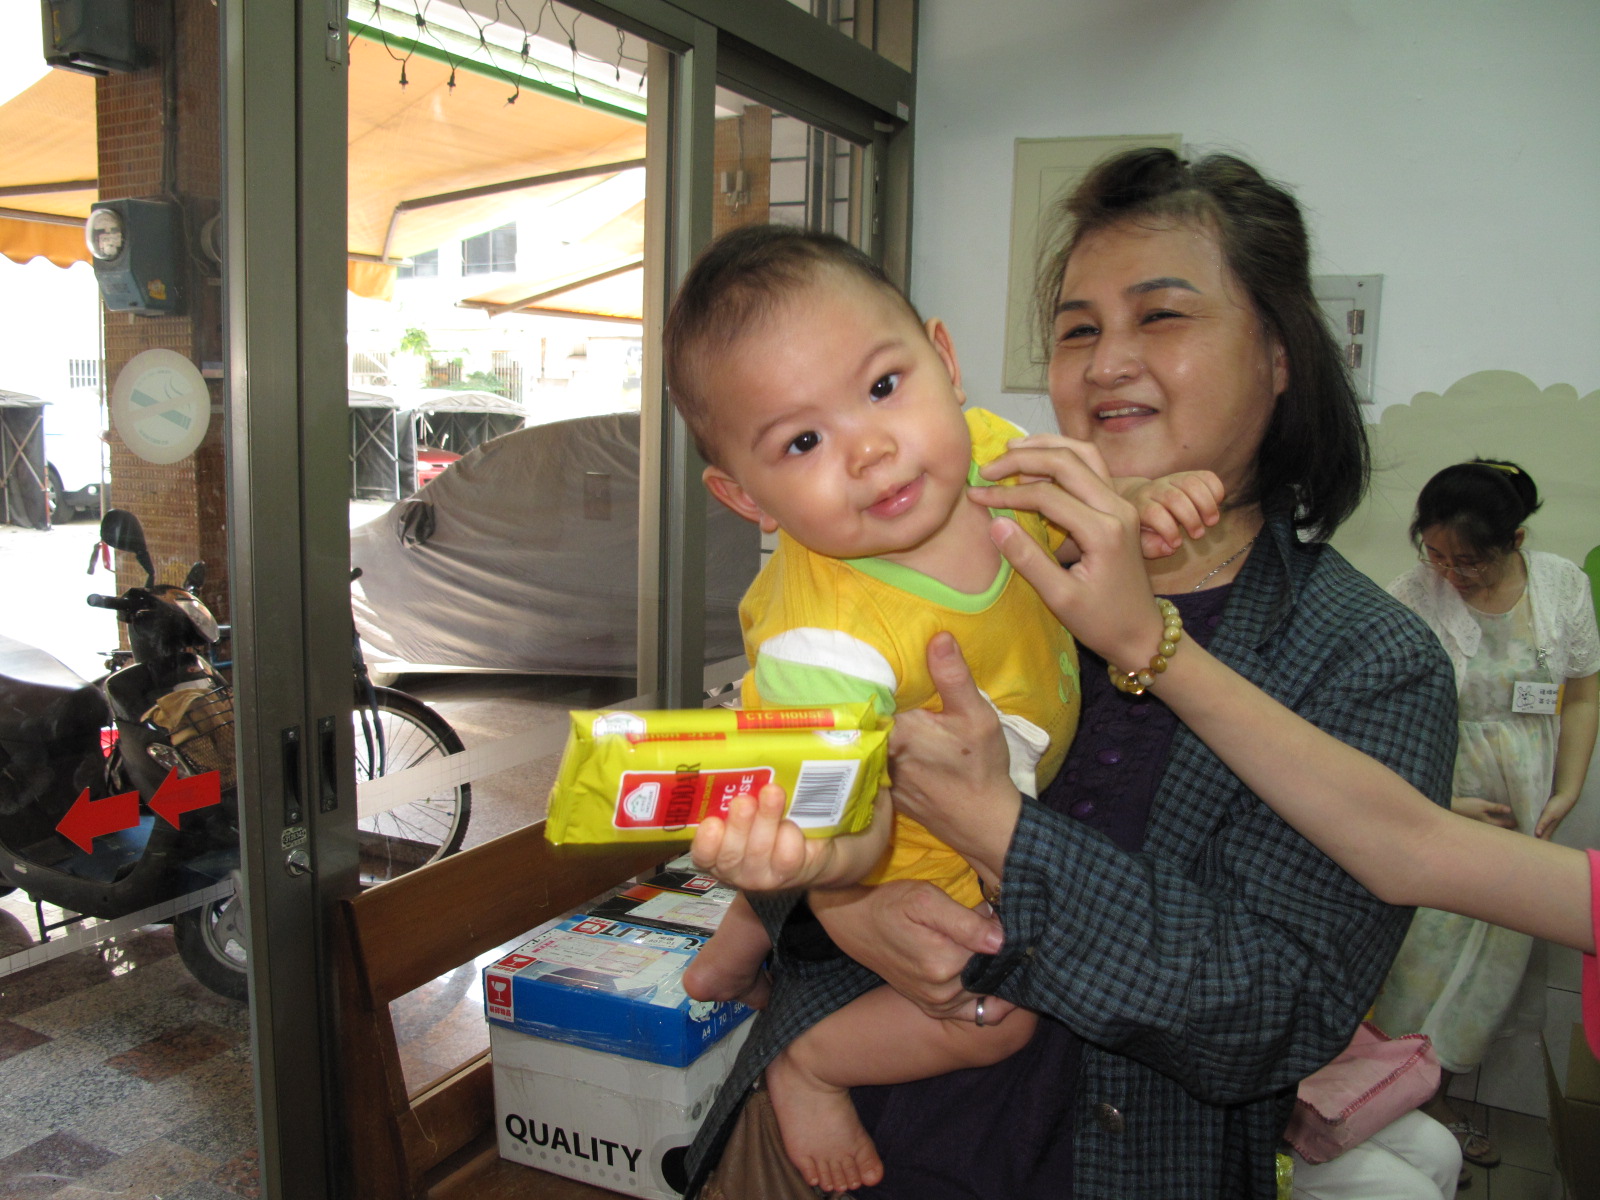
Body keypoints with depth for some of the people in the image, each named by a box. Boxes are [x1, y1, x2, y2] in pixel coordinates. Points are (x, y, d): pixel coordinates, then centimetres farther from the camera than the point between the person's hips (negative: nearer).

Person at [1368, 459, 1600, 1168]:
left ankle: (1437, 1094, 30)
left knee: (1498, 954, 12)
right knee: (1426, 955, 1)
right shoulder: (1411, 599, -15)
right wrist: (1444, 805, -15)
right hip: (1432, 816, -4)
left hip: (1522, 819, 4)